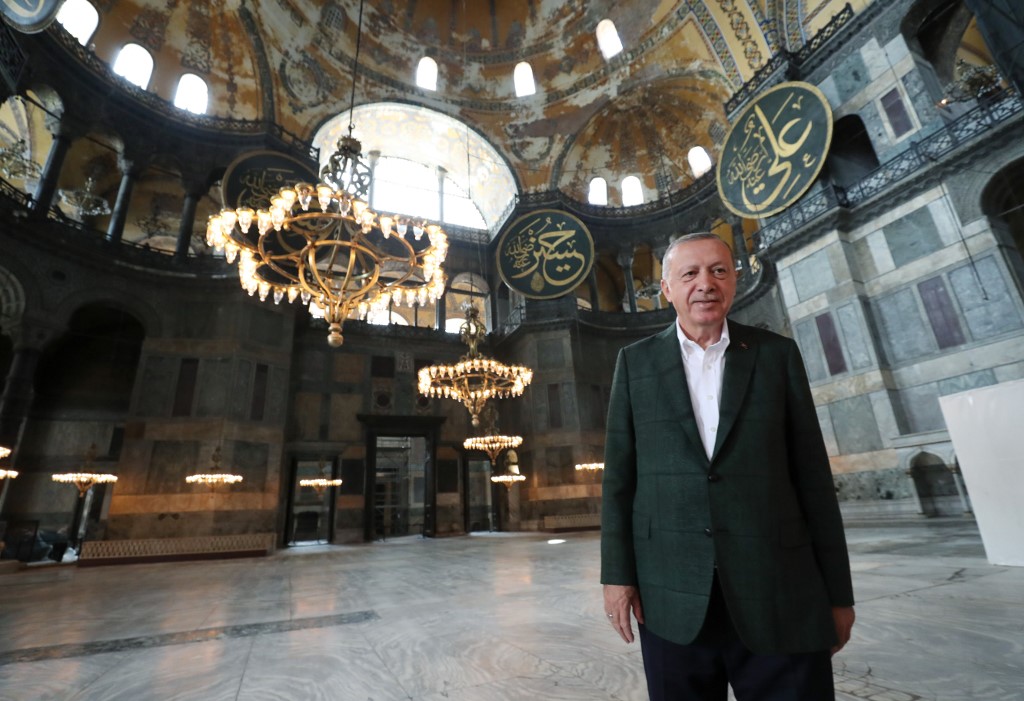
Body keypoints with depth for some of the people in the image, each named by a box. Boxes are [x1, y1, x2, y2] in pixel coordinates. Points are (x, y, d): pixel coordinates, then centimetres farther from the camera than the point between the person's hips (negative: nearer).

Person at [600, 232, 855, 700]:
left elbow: (812, 476, 4)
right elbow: (619, 474, 1)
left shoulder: (778, 354, 4)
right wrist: (617, 573, -2)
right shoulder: (636, 361, 3)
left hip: (780, 594, 1)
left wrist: (837, 590, 4)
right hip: (671, 596, 0)